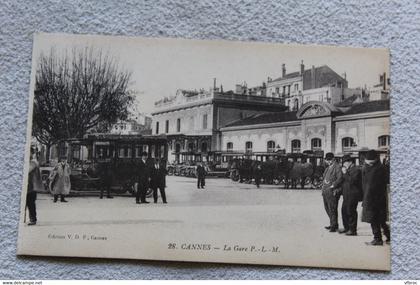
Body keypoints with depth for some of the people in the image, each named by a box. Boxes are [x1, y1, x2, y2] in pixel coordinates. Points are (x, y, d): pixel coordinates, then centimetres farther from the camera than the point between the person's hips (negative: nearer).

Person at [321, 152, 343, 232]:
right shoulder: (328, 168, 20)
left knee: (332, 209, -6)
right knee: (327, 208, 14)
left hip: (332, 192, -9)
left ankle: (334, 226, 1)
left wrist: (333, 185, -18)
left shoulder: (337, 167, -8)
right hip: (325, 192, 9)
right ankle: (332, 224, 25)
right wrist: (323, 185, 14)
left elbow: (340, 178, -17)